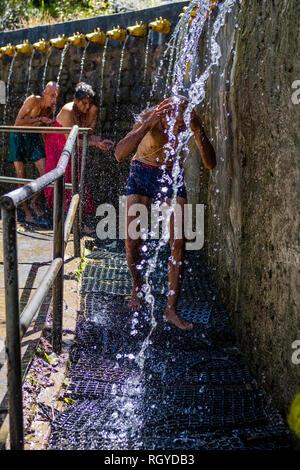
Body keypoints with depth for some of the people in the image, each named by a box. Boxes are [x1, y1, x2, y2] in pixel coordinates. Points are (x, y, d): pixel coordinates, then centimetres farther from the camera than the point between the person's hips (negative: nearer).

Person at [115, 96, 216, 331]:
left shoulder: (192, 121, -18)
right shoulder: (150, 117, -25)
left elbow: (210, 164, -22)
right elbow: (120, 154, -37)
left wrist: (199, 131, -35)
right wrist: (148, 124, -44)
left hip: (172, 175, 1)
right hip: (142, 172, -1)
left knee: (178, 243, -11)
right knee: (132, 240, -8)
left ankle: (171, 309, -3)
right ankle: (137, 289, 22)